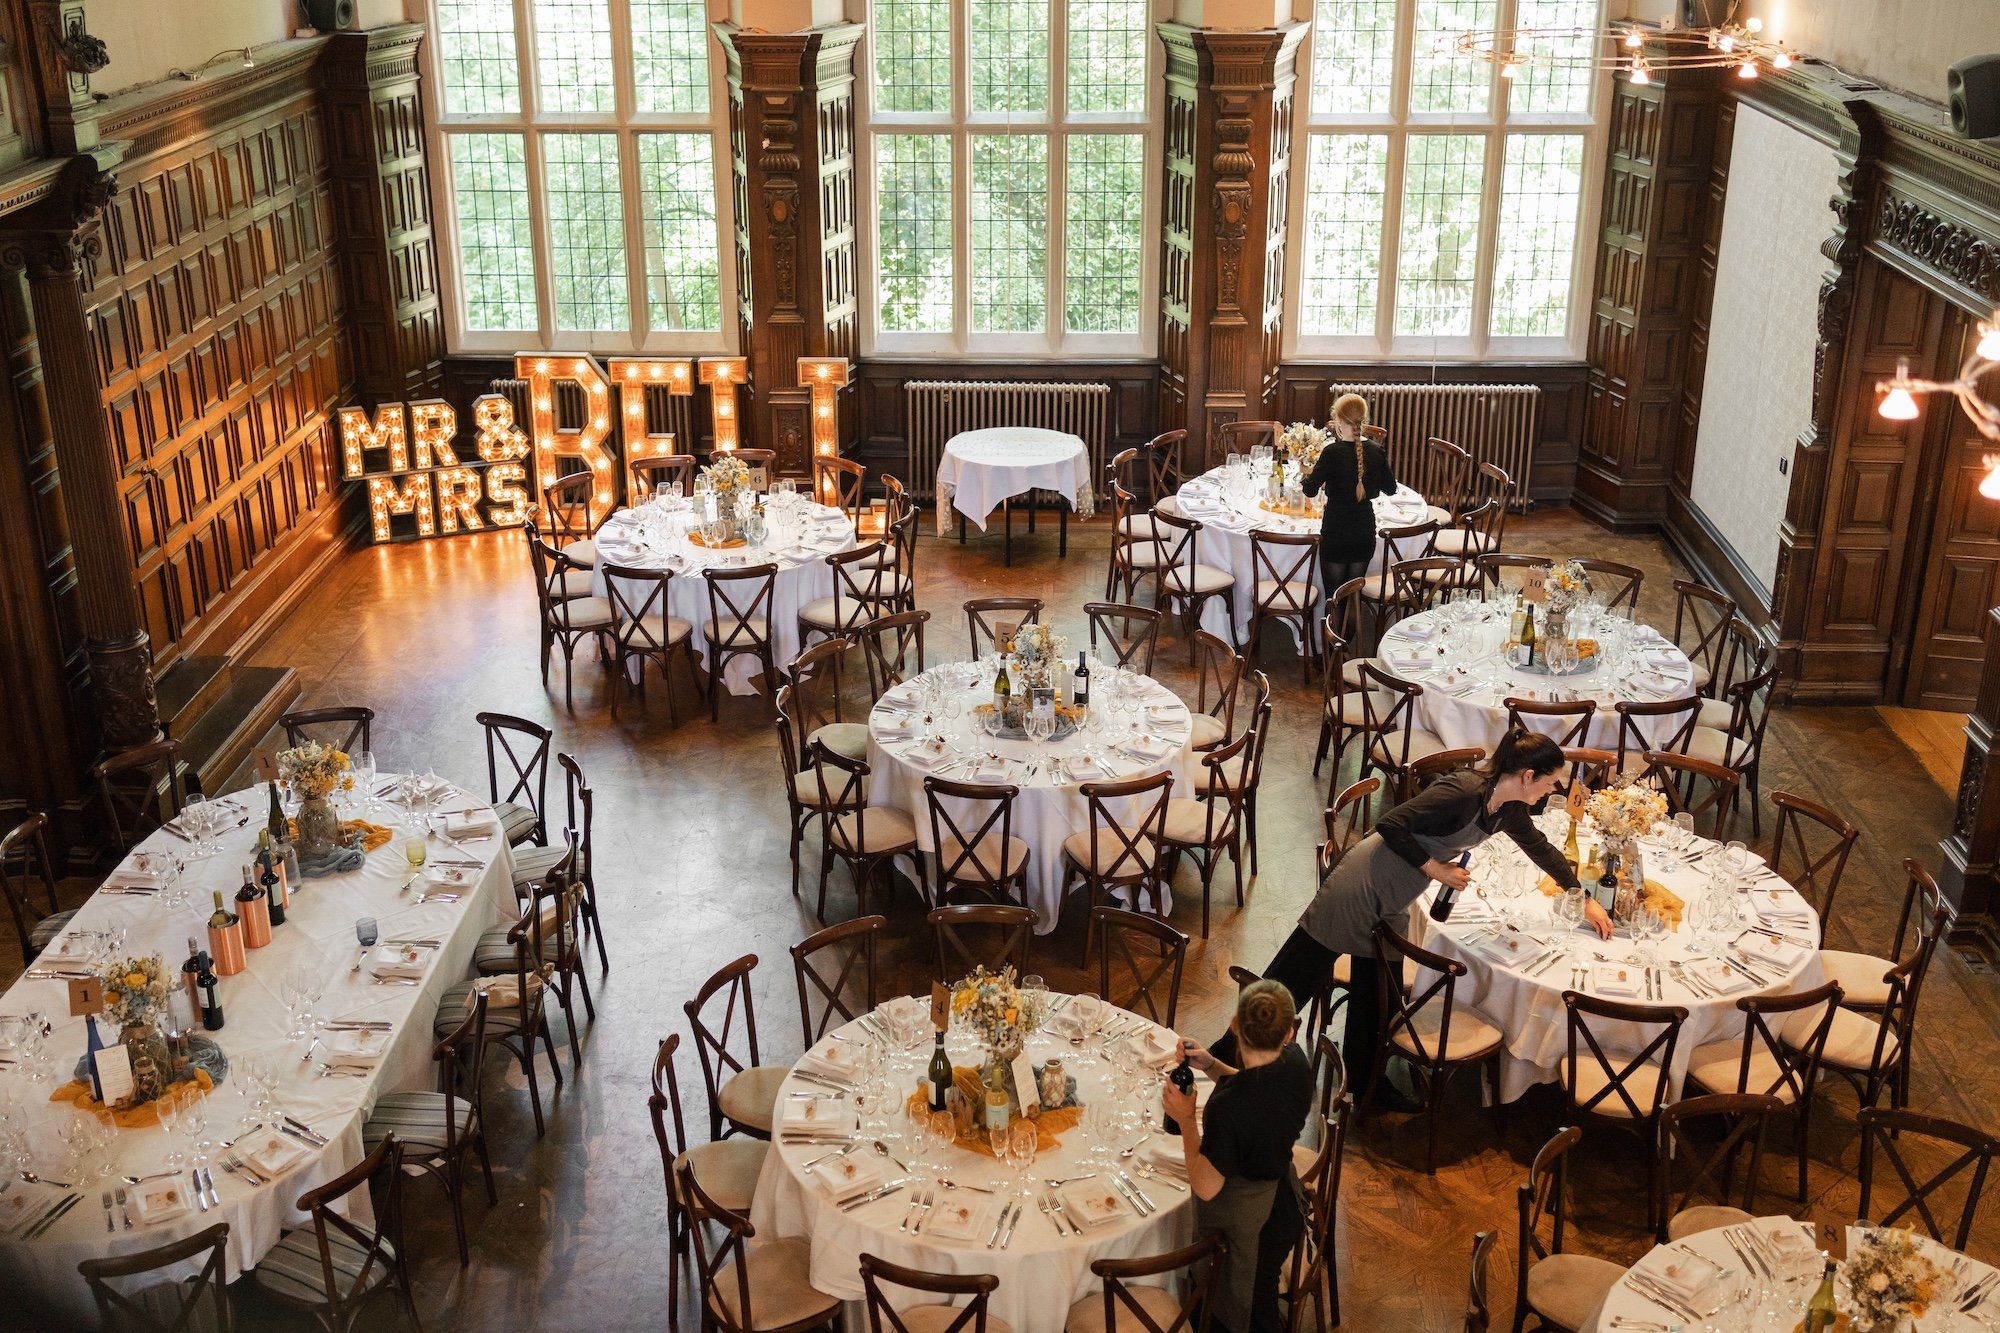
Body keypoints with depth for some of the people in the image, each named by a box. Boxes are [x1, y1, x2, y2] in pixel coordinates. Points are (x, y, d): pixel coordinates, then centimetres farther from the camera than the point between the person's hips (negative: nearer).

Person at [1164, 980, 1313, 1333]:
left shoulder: (1228, 1106, -38)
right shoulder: (1295, 1062, -17)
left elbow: (1206, 1187, -26)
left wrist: (1186, 1119, -18)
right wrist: (1211, 1066, -6)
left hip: (1239, 1224, -6)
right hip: (1284, 1202, 6)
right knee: (1262, 1299, 32)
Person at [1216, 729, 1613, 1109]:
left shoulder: (1509, 810, 2)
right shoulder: (1463, 792, -25)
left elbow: (1540, 848, 20)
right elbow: (1391, 824, -26)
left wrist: (1585, 900, 26)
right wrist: (1435, 869, -19)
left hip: (1391, 905, 8)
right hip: (1362, 886, -8)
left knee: (1374, 995, 18)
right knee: (1296, 977, 1)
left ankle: (1364, 1083, 33)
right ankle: (1228, 1053, 12)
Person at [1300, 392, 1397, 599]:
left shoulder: (1333, 452, -17)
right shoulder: (1377, 452, -3)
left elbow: (1310, 489, -16)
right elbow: (1390, 489, 9)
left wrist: (1305, 481, 4)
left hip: (1336, 533, -4)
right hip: (1365, 533, 4)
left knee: (1334, 597, 5)